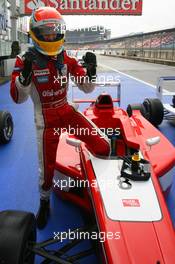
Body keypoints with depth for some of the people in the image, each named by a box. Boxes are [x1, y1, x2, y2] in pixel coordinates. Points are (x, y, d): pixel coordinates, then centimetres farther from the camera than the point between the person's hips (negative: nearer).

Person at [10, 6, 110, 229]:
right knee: (47, 169, 3)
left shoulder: (66, 58, -1)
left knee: (103, 147, -9)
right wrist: (25, 72, -37)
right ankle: (44, 203, 35)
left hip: (67, 112, 3)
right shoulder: (26, 60, -12)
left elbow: (87, 88, 2)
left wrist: (90, 70, -19)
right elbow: (18, 98, -19)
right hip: (46, 120, -3)